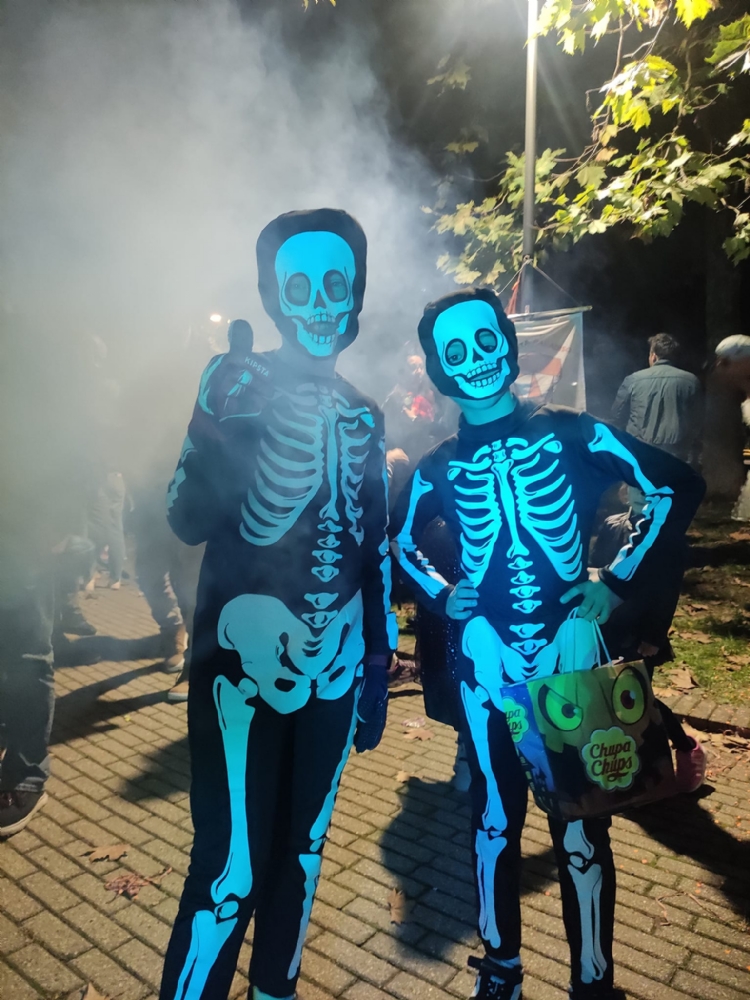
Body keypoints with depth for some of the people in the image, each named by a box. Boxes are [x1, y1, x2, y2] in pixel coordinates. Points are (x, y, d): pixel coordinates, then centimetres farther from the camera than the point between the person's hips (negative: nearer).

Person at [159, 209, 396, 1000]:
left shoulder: (362, 414, 8)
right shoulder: (239, 379, -5)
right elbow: (189, 518, -18)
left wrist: (379, 662, 13)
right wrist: (227, 411, -32)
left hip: (335, 666, 5)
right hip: (246, 659, -5)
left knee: (301, 848, 19)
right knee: (231, 869, -1)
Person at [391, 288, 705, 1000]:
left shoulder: (571, 432, -3)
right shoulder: (438, 468, 3)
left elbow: (677, 488, 0)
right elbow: (400, 539, 20)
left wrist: (620, 579, -6)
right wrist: (437, 595, 3)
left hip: (570, 651, -1)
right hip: (486, 662, 2)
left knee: (581, 827, 9)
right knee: (495, 820, 14)